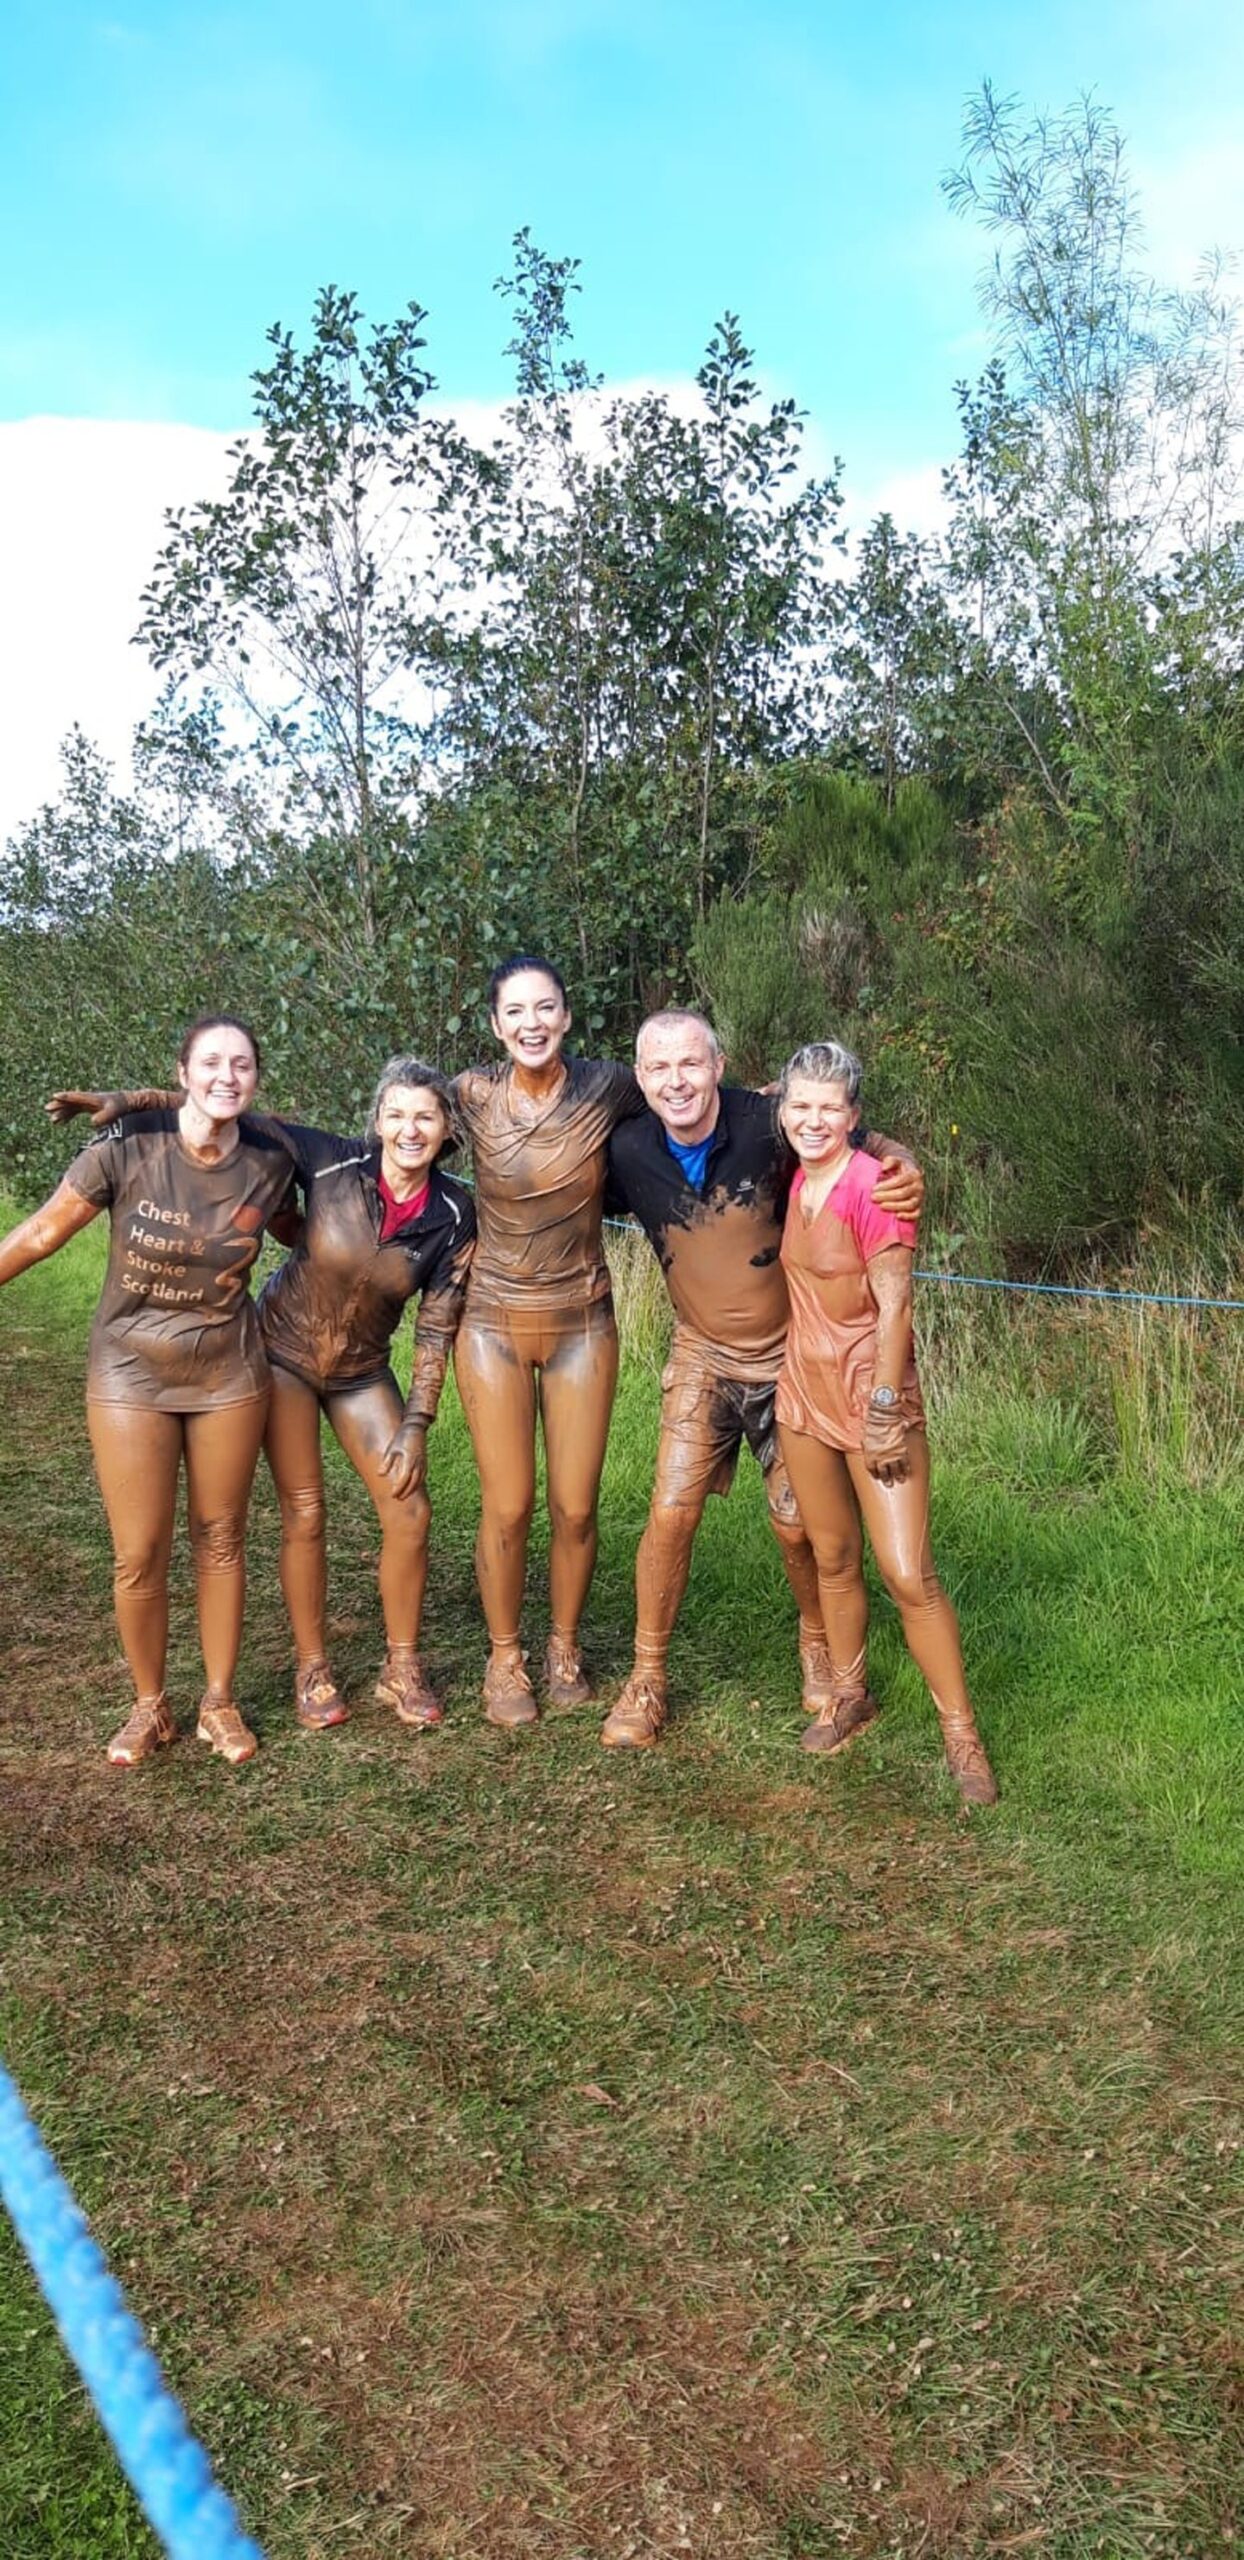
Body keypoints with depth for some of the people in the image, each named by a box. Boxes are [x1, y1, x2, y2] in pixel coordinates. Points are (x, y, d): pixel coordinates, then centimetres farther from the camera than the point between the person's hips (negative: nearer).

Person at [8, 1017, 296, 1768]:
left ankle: (219, 1700, 28)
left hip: (229, 1373, 2)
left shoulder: (269, 1164, -10)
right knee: (140, 1555, 2)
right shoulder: (128, 1148, -18)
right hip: (130, 1373, -2)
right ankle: (149, 1706, 24)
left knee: (220, 1538, 12)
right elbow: (44, 1231, -8)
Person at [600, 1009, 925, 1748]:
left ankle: (818, 1646, 35)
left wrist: (904, 1167, -29)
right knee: (671, 1515, -3)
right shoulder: (629, 1152, -12)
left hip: (788, 1354, -2)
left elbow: (866, 1146, -9)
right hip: (703, 1356, 2)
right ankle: (647, 1679, 15)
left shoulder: (768, 1126, -21)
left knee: (799, 1526, 5)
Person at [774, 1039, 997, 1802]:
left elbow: (894, 1303, -18)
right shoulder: (795, 1182, 5)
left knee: (909, 1575, -7)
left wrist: (884, 1409, -18)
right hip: (804, 1395, 7)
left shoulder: (872, 1185, -16)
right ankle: (850, 1695, 34)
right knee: (832, 1560, 16)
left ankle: (962, 1735, 6)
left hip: (871, 1397, -6)